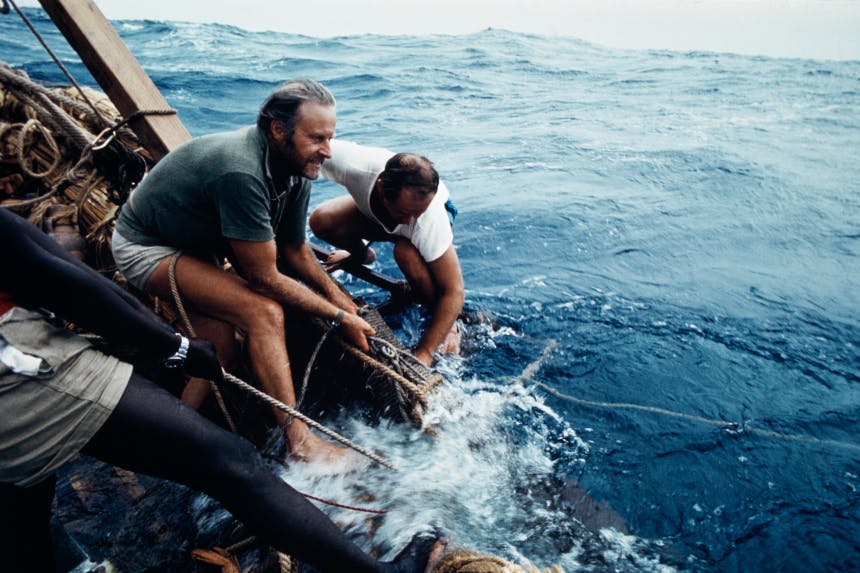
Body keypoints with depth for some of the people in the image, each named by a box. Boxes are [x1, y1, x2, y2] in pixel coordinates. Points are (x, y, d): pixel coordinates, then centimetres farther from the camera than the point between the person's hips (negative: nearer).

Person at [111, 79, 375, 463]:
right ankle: (298, 441, -17)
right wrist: (339, 317, -22)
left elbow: (294, 249, 2)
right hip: (146, 247, -9)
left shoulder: (295, 169, -10)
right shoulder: (242, 173, -37)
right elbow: (264, 278, -30)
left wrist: (339, 297, -4)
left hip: (198, 243, 9)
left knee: (219, 345, -7)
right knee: (263, 312, -24)